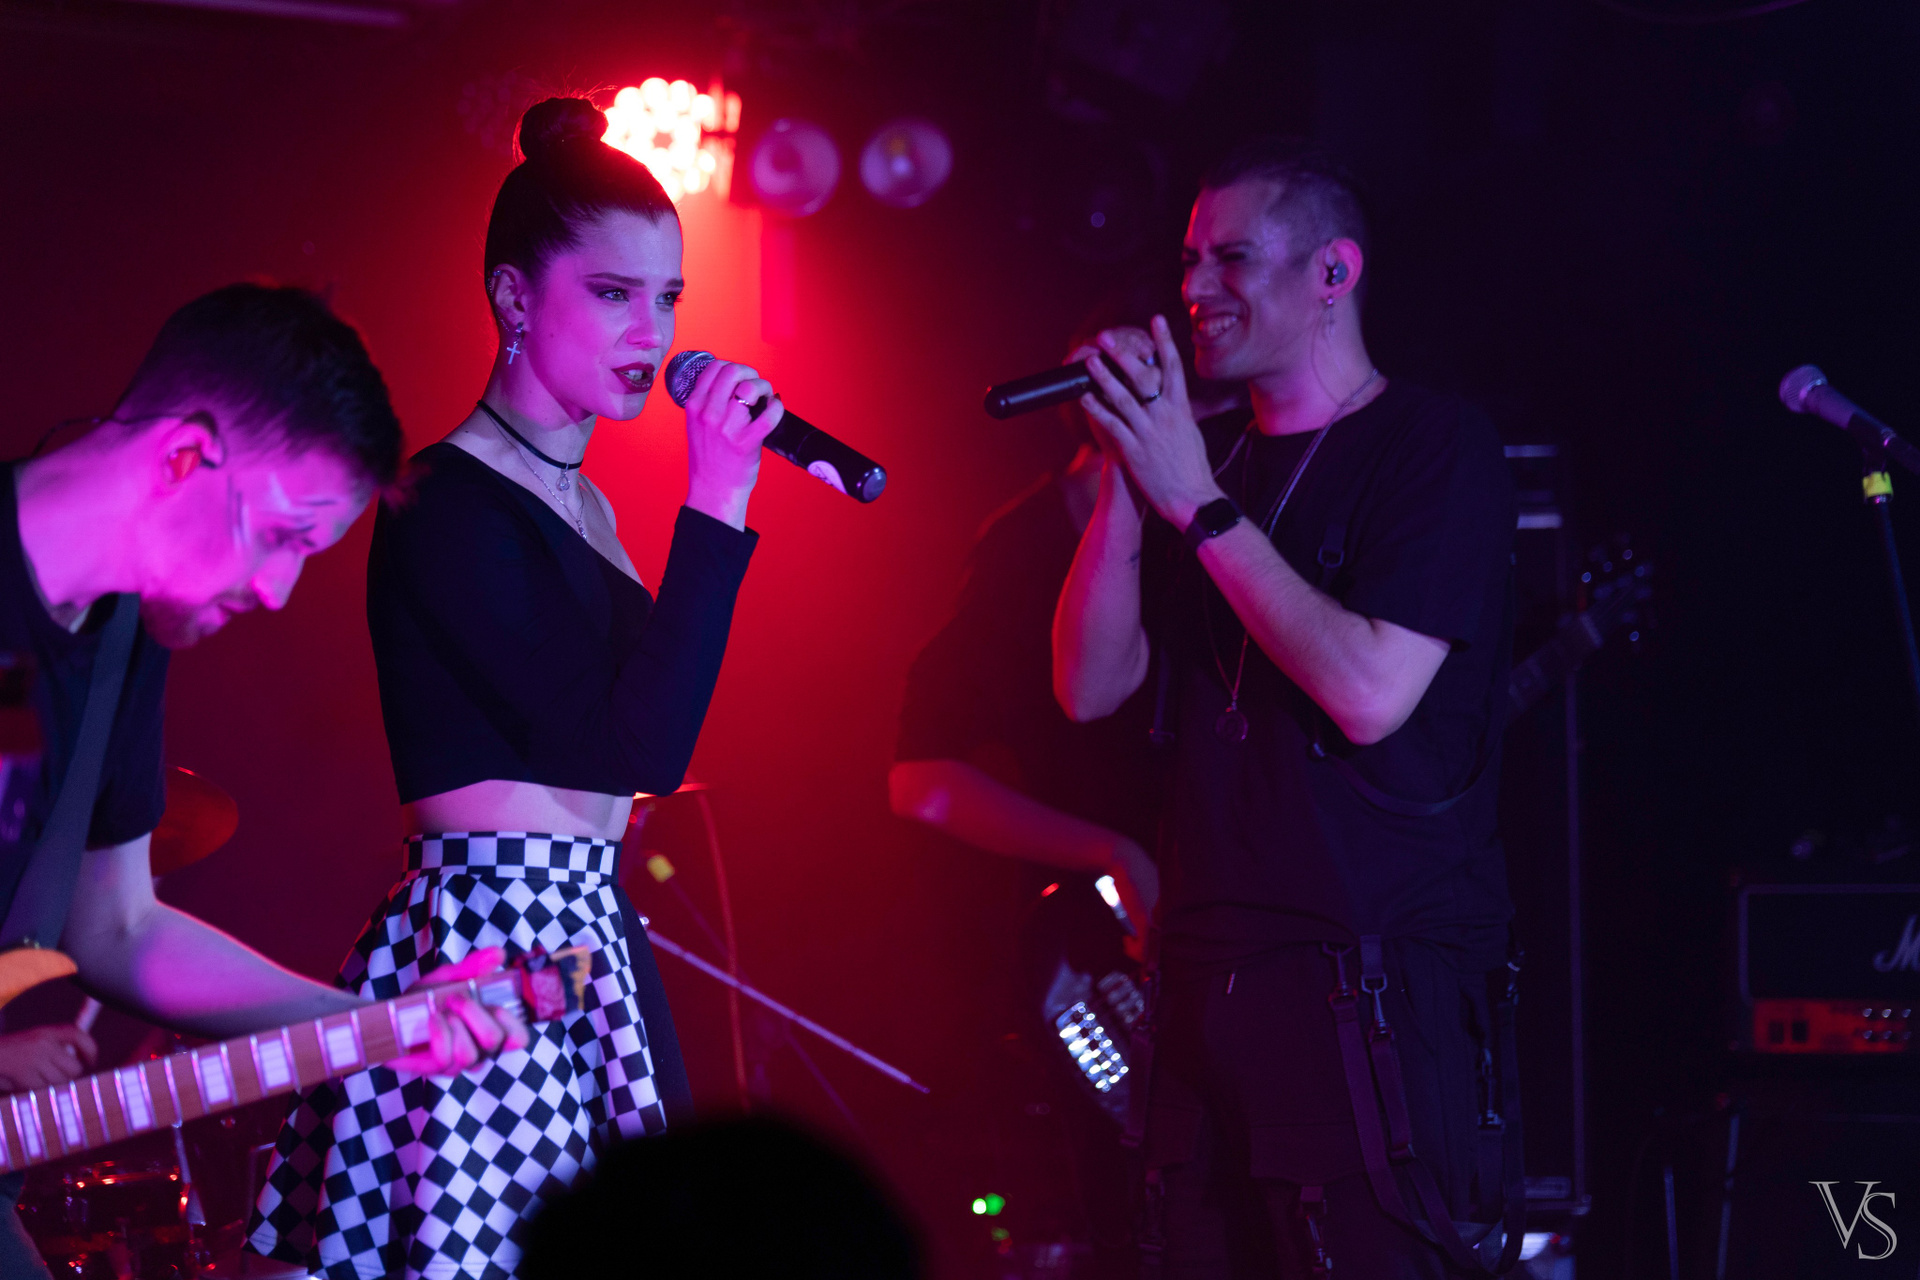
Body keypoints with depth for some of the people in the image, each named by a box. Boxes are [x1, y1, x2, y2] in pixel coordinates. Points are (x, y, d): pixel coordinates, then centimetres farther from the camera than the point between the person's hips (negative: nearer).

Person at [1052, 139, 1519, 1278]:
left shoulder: (1438, 447, -5)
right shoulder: (1211, 455, 15)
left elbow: (1371, 692, -18)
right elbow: (1091, 686, 7)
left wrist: (1198, 503, -15)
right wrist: (1128, 474, -4)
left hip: (1375, 988, -7)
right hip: (1208, 984, 7)